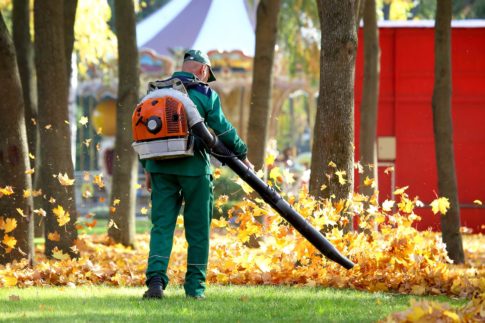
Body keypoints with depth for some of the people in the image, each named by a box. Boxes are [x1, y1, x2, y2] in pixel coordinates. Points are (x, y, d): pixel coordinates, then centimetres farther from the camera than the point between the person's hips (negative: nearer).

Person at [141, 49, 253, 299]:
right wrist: (242, 155, 14)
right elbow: (223, 129, 0)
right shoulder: (205, 94, -1)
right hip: (193, 167, -3)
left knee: (161, 225, 1)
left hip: (161, 166, 3)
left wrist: (148, 168, 18)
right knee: (197, 228, 7)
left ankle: (156, 278, -17)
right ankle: (195, 286, 8)